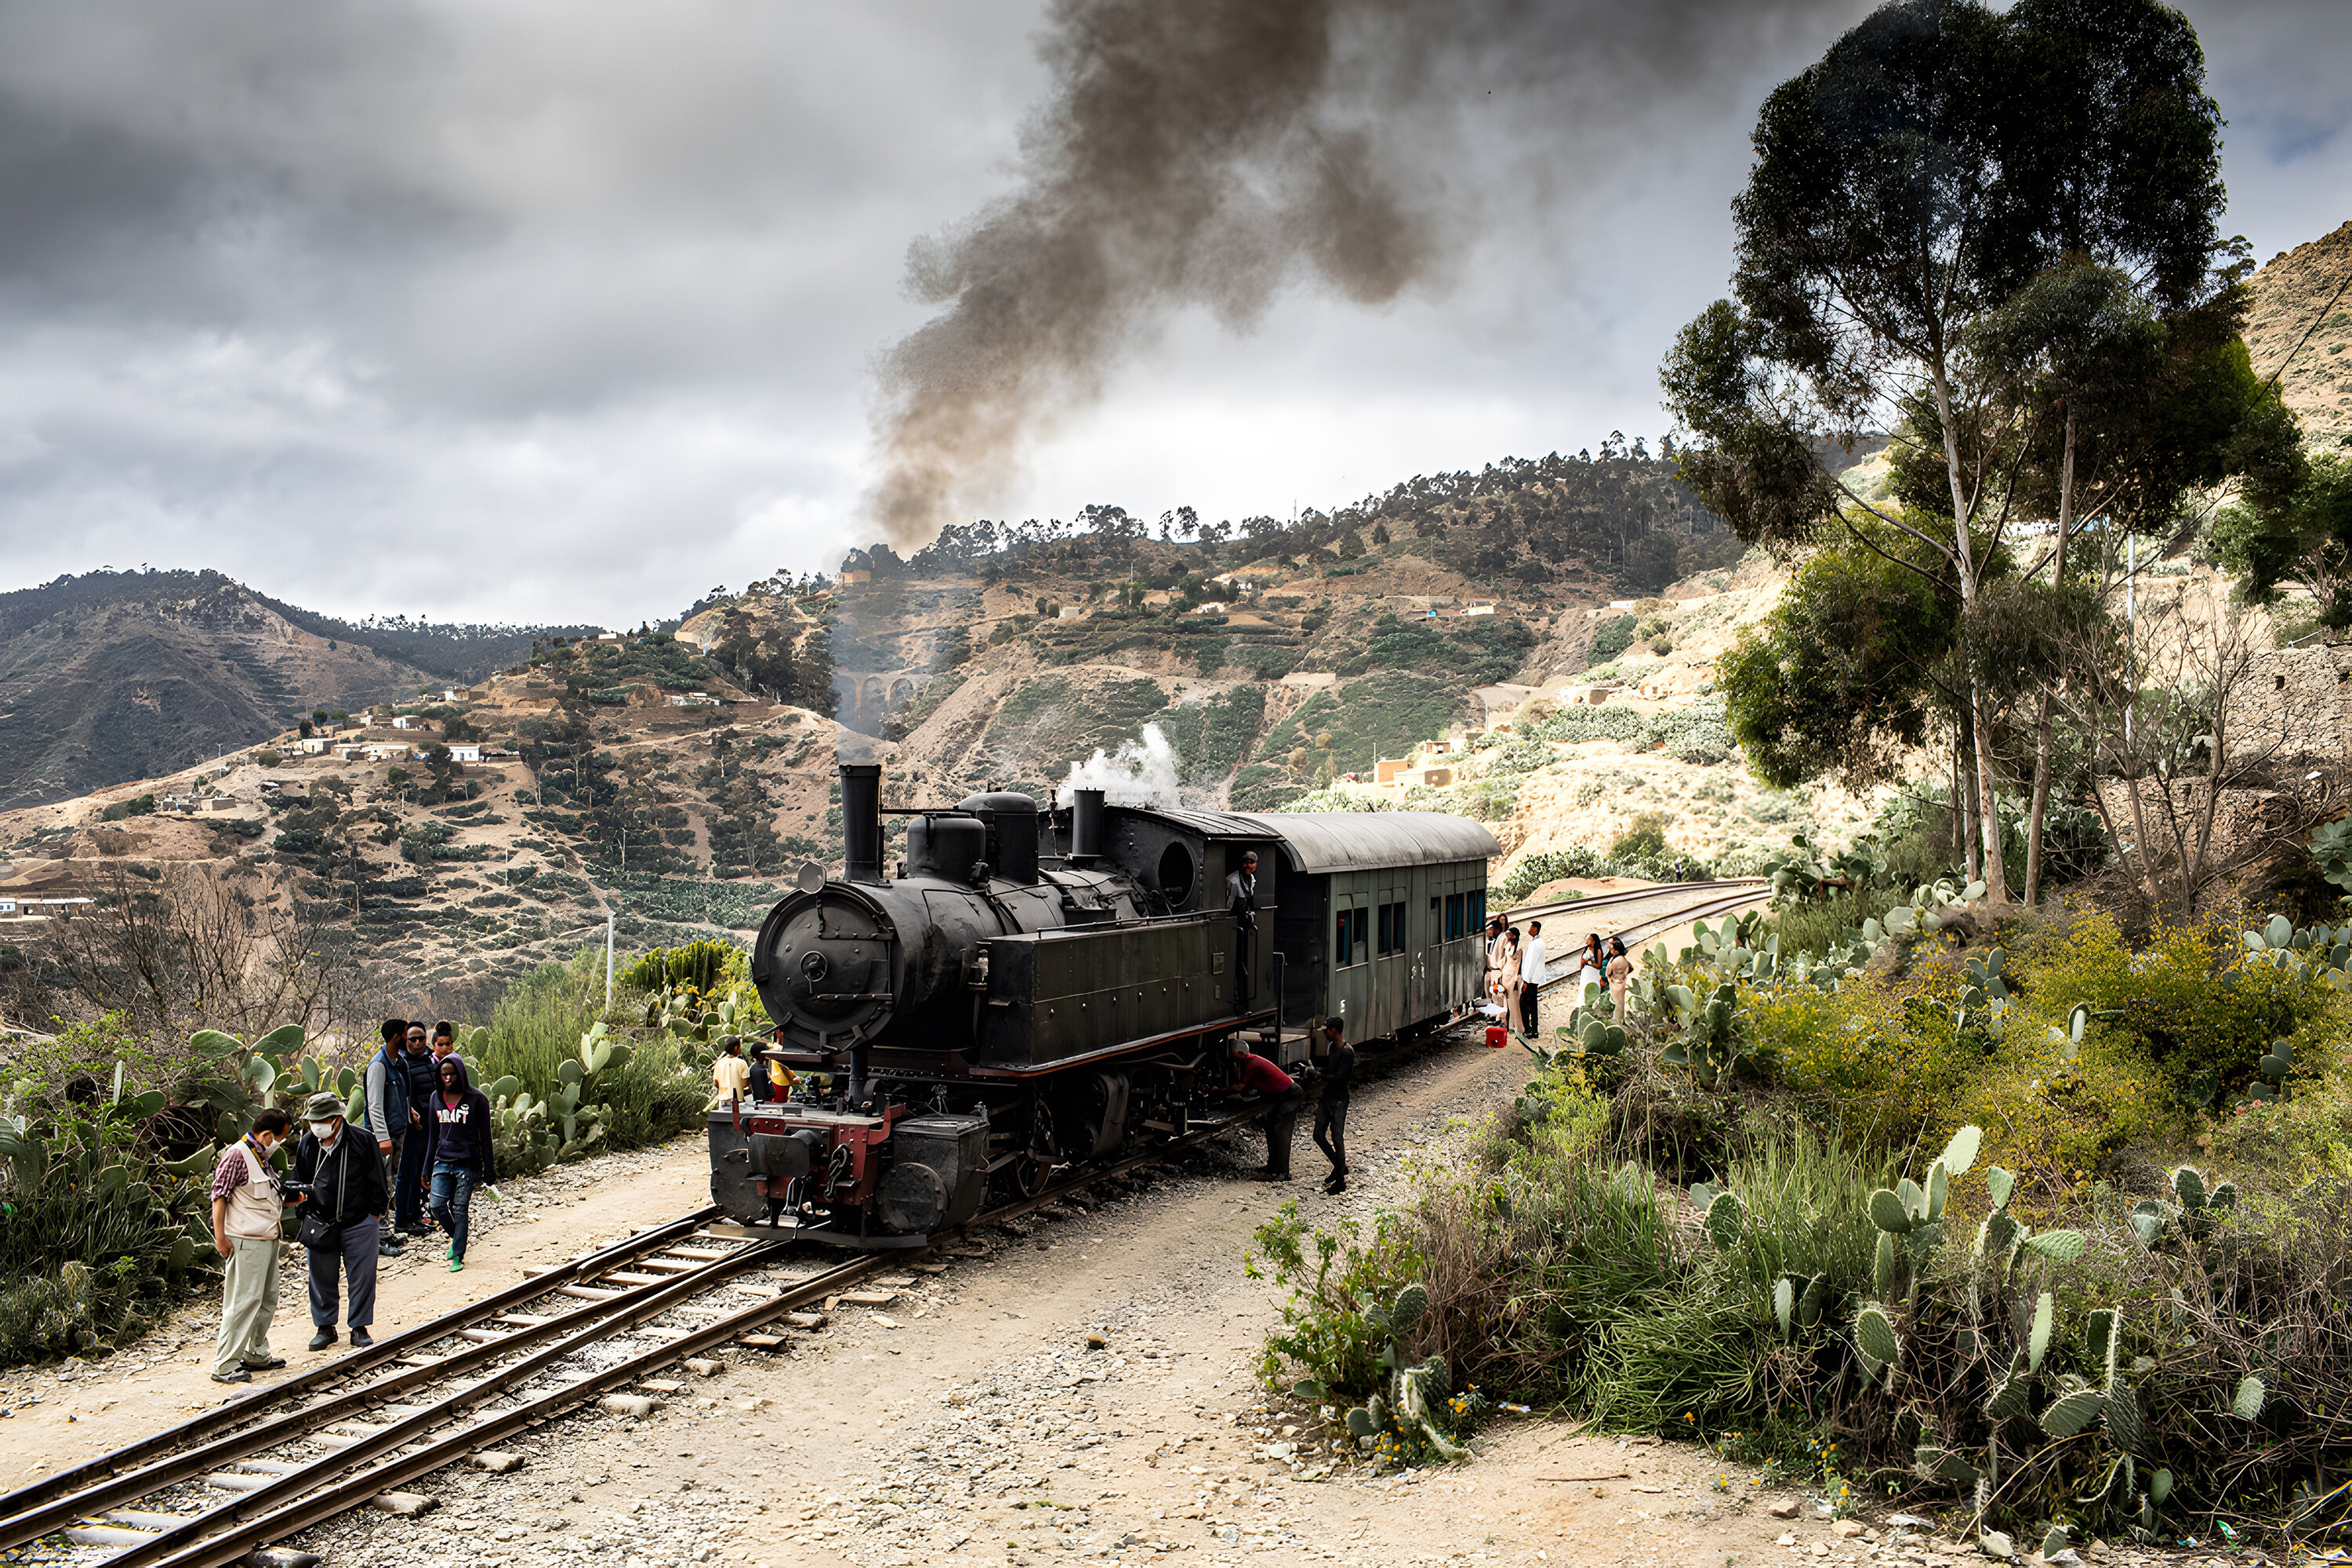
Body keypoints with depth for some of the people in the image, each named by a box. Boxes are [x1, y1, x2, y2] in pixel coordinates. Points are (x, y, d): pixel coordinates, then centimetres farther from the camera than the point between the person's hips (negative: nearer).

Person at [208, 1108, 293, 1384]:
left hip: (268, 1238, 10)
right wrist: (220, 1236, -18)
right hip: (247, 1240, -10)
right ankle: (225, 1365, -3)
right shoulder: (237, 1155, -13)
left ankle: (256, 1354, 26)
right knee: (244, 1300, -9)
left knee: (268, 1299, 15)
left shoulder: (262, 1157, 15)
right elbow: (219, 1195, -15)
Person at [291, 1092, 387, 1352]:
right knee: (321, 1277, 10)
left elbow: (376, 1180, -2)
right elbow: (301, 1180, 14)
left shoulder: (362, 1141, -10)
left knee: (362, 1277, 3)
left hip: (360, 1222, -3)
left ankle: (359, 1328, 17)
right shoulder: (307, 1144, 0)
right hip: (320, 1223, 3)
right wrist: (299, 1194, -6)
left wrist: (374, 1214, -2)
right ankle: (325, 1327, 25)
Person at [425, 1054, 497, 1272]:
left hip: (468, 1163, -4)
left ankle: (458, 1256, 8)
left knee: (460, 1210, -3)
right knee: (437, 1206, -6)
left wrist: (489, 1170, -3)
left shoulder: (477, 1099, -4)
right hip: (443, 1162, 4)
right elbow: (433, 1134, 16)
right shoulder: (436, 1097, 8)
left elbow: (485, 1136, -2)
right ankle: (456, 1237, 22)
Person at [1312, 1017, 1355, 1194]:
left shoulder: (1347, 1052, -18)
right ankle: (1339, 1167, 28)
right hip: (1327, 1098, 9)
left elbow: (1341, 1077, -24)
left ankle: (1340, 1182, 5)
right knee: (1319, 1135, 10)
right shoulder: (1331, 1047, 10)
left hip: (1339, 1101, -9)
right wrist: (1321, 1094, 14)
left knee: (1337, 1139, -4)